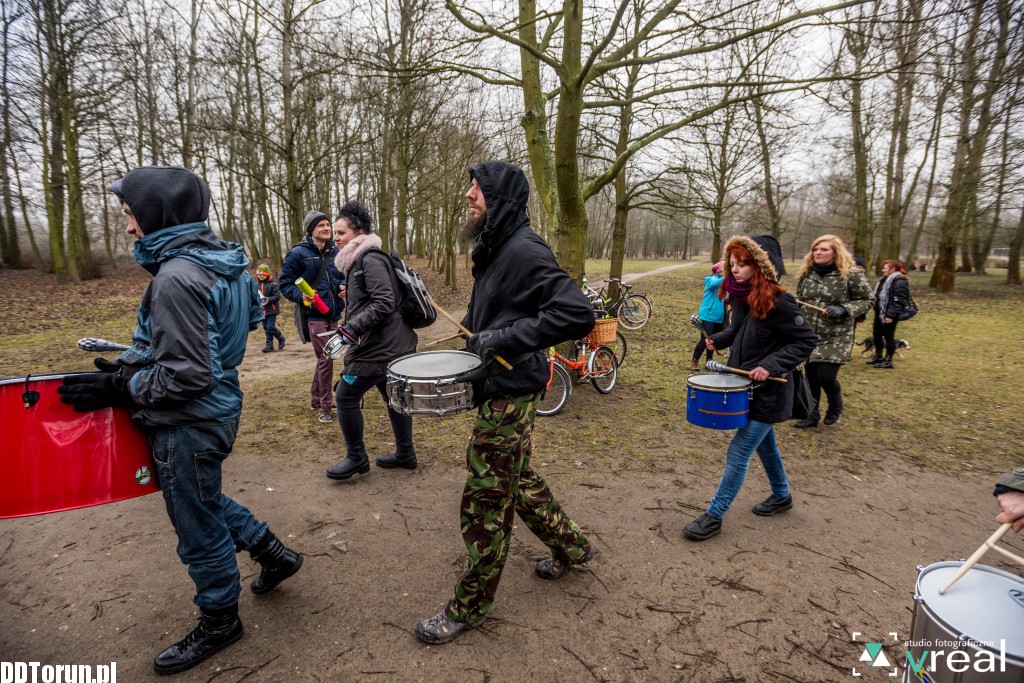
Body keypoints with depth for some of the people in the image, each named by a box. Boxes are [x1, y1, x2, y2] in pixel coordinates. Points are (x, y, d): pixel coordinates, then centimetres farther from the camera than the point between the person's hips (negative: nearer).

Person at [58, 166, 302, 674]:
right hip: (216, 408, 9)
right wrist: (131, 364, 9)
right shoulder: (220, 262, 3)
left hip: (188, 423, -9)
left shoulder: (176, 278, -26)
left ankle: (219, 622, 34)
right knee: (203, 500, 30)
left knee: (199, 527, 11)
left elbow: (187, 377, -27)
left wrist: (120, 387, -13)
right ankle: (273, 554, 41)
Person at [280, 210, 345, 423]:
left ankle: (316, 399, 32)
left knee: (324, 358, 16)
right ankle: (325, 405, 8)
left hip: (334, 314, 6)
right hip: (314, 315, -6)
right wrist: (301, 296, -24)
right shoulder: (298, 253, -9)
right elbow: (285, 284, -6)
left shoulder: (334, 251, 7)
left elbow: (342, 275, 20)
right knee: (326, 359, -7)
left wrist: (343, 286, -2)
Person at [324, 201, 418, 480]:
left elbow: (385, 302, -24)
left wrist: (352, 327, -24)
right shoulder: (358, 260, 16)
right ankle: (405, 454, 28)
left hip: (379, 347, -11)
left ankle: (356, 458, 11)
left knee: (346, 396, -2)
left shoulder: (370, 259, -15)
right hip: (390, 345, 11)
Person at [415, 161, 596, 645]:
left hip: (510, 394, -10)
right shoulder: (493, 249, 12)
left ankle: (469, 607, 22)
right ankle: (570, 547, 44)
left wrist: (507, 337, -25)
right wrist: (472, 346, 10)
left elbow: (578, 314, -27)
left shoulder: (524, 251, -19)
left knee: (485, 501, 3)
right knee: (518, 480, 24)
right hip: (496, 387, 10)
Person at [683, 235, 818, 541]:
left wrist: (771, 365, -26)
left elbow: (807, 341, -18)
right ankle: (782, 495, 46)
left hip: (767, 393, -8)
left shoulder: (778, 302, -23)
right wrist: (718, 340, -2)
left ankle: (714, 516, 7)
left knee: (738, 453, -4)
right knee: (764, 444, 24)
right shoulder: (741, 297, -1)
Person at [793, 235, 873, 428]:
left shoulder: (851, 274, -10)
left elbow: (867, 300, -5)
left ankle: (836, 404, 24)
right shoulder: (806, 273, 5)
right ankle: (812, 415, 26)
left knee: (825, 376, -9)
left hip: (837, 337, -4)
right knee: (811, 376, 9)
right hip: (810, 336, 5)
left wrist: (843, 309, -20)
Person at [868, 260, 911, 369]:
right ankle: (878, 357, 30)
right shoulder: (885, 280, 15)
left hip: (889, 315, -10)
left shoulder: (900, 282, -16)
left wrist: (891, 315, -26)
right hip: (880, 313, 10)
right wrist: (876, 310, 23)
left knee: (888, 336, -2)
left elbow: (899, 301, -22)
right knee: (876, 334, 16)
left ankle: (888, 361, 7)